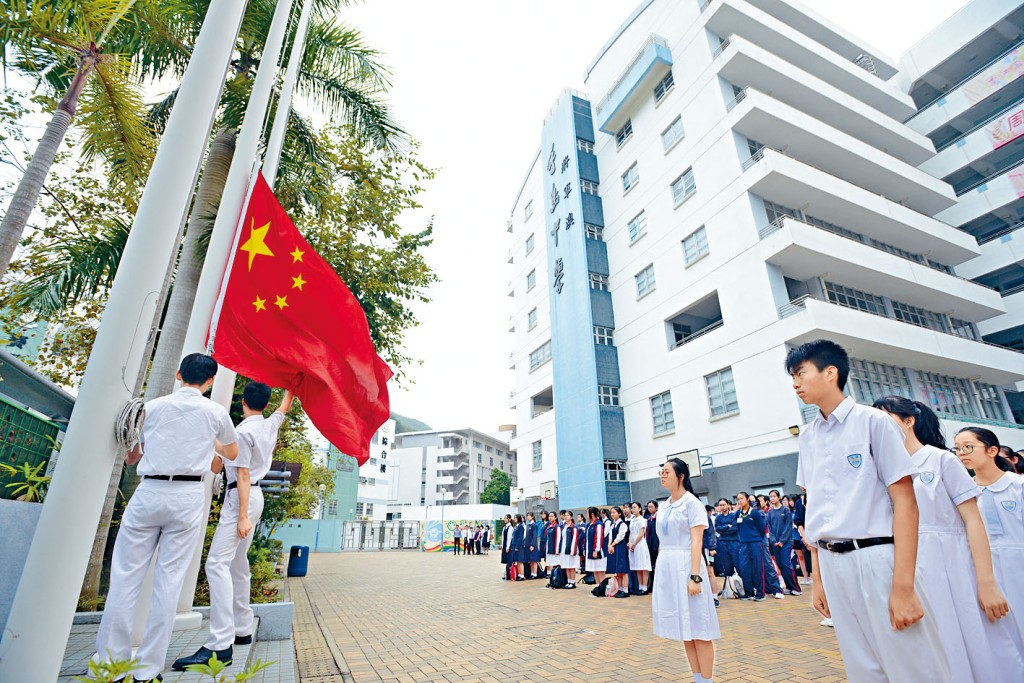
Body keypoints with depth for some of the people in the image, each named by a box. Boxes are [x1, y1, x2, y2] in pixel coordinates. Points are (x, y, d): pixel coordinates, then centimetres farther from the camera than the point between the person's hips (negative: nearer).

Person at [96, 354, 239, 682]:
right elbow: (232, 453, 19)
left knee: (126, 577, 8)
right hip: (188, 497, -1)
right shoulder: (216, 412, 2)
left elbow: (130, 458, 16)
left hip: (149, 492, 1)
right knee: (168, 581, 4)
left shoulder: (152, 407, 6)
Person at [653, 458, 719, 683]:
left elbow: (697, 542, -13)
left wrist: (695, 577, -18)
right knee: (684, 628, 14)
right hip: (666, 568, 7)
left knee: (698, 628, 1)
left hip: (685, 566, -7)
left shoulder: (692, 503, -8)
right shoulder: (663, 507, 12)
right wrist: (660, 570, 13)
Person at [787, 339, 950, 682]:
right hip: (832, 563, 5)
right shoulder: (807, 436, 8)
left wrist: (903, 587, -16)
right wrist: (817, 578, 10)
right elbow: (815, 510, 11)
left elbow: (905, 501, -10)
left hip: (875, 557, -5)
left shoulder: (872, 421, -7)